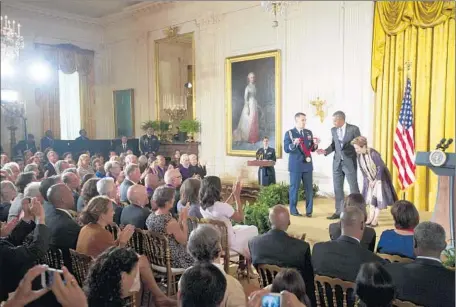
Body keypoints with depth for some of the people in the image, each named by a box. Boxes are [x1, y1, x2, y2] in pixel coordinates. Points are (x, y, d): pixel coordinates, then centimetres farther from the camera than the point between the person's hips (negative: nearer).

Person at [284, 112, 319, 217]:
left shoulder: (309, 132, 11)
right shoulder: (289, 133, -4)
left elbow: (312, 149, 12)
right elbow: (286, 149, -11)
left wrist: (315, 144, -10)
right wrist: (294, 144, -29)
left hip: (307, 164, 5)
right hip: (295, 165, -4)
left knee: (309, 188, 6)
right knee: (294, 188, 2)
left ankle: (309, 210, 13)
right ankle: (293, 210, 13)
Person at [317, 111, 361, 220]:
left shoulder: (354, 129, -9)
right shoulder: (333, 130, 4)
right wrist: (326, 151, -4)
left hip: (350, 162, -5)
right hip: (337, 162, 5)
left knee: (353, 187, 3)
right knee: (337, 188, 9)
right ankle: (339, 212, 19)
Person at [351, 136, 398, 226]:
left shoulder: (373, 154, -30)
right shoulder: (359, 155, -11)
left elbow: (380, 167, -23)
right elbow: (362, 169, 0)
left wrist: (375, 180, -17)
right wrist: (368, 180, -5)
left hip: (380, 178, -6)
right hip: (370, 179, 6)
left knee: (378, 197, -7)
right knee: (370, 196, 8)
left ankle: (376, 219, -1)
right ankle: (371, 217, 15)